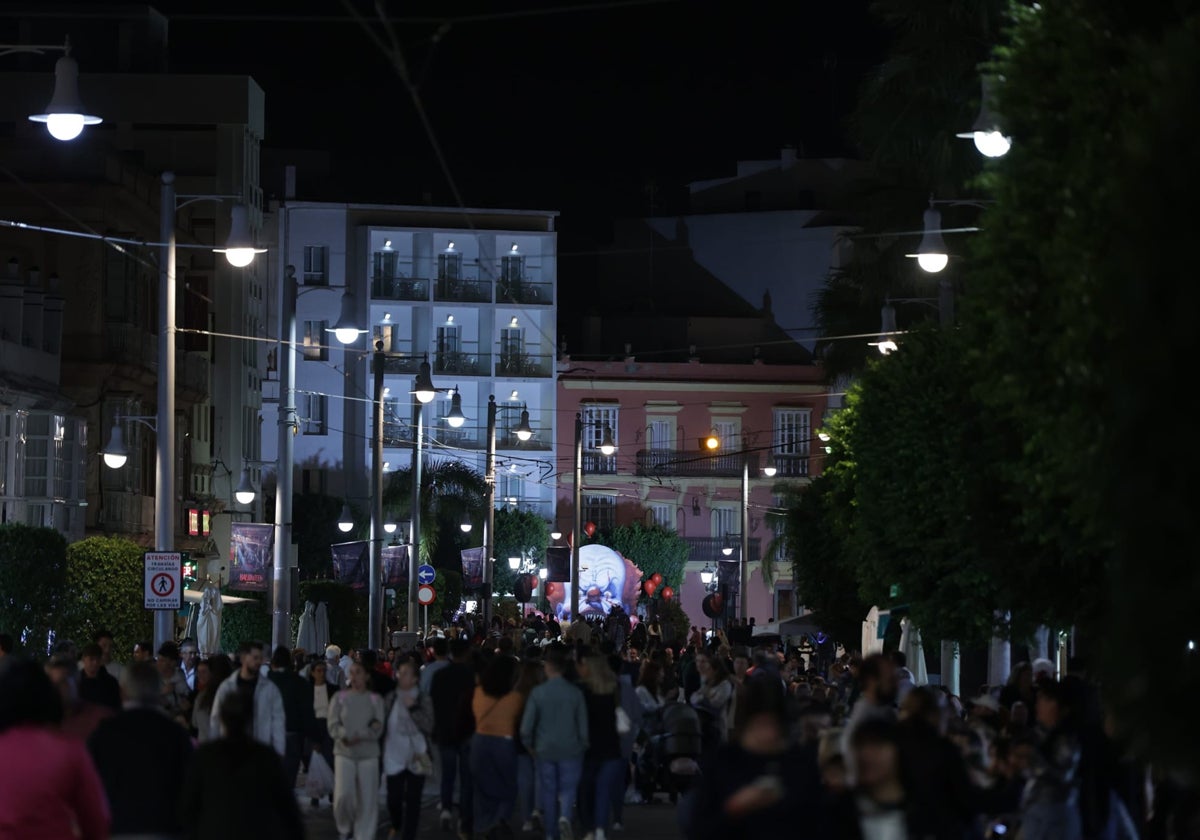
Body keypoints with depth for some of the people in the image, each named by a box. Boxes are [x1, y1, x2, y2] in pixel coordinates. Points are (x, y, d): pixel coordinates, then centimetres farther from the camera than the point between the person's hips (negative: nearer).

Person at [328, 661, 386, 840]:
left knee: (367, 799, -1)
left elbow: (378, 729, -3)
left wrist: (360, 737, -19)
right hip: (344, 753, -1)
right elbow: (333, 726, -4)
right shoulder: (339, 698, 4)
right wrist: (345, 737, -22)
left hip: (368, 753, 1)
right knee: (343, 795, -12)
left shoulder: (375, 699, 4)